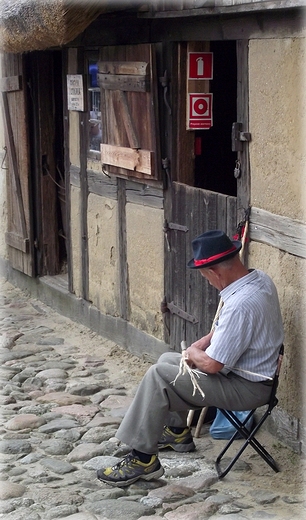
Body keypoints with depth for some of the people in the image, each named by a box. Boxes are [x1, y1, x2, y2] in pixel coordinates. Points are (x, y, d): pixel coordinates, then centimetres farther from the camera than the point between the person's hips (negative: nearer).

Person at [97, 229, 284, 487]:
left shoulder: (240, 305, -32)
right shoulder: (259, 278, -1)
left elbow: (212, 365, -26)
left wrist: (193, 354, -5)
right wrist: (203, 343, 5)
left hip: (246, 387, -10)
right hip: (249, 367, 10)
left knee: (158, 376, -16)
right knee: (167, 359, 19)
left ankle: (143, 459, -10)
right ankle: (178, 432, 35)